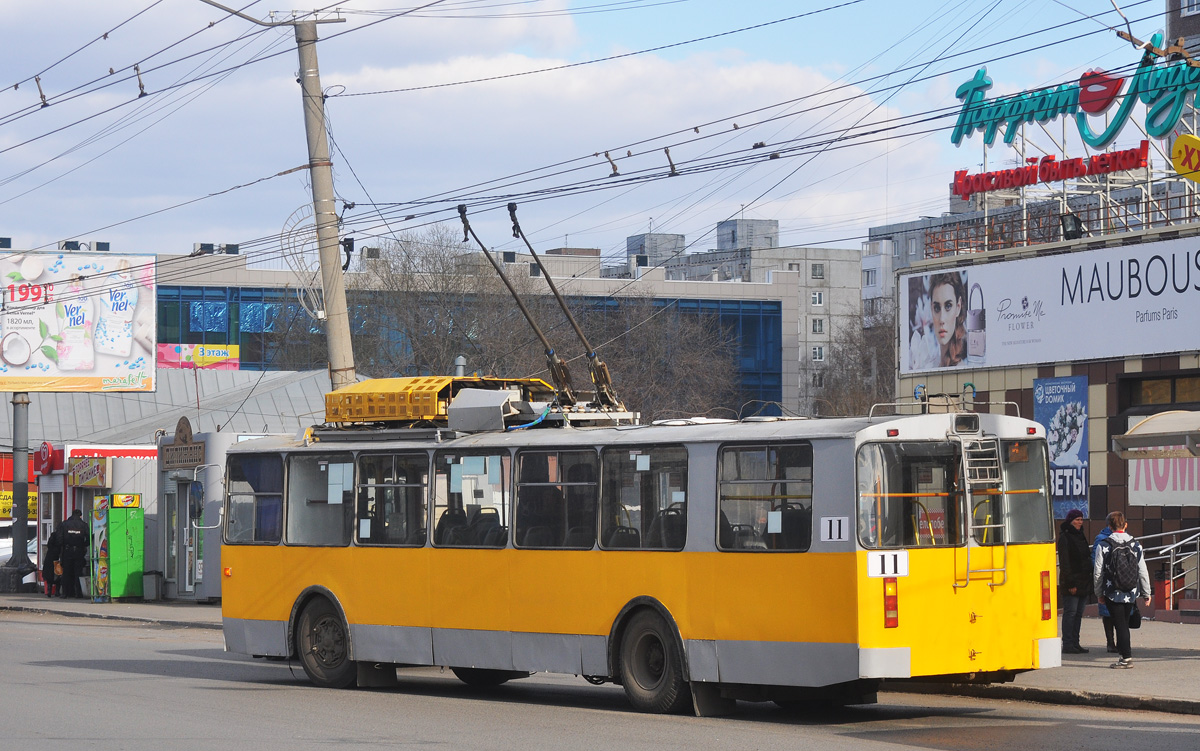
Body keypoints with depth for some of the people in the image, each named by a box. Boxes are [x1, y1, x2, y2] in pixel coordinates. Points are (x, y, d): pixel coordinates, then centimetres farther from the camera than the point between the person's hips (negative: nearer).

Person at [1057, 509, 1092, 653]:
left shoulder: (1081, 536, 17)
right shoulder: (1064, 537, -8)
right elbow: (1064, 562, -13)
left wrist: (1089, 580, 17)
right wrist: (1070, 583, -18)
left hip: (1083, 581, 8)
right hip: (1071, 583, -8)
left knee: (1079, 613, 9)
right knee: (1070, 612, -7)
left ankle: (1075, 643, 12)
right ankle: (1067, 644, -5)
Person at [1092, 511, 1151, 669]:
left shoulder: (1103, 546, -7)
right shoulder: (1136, 545, 1)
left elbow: (1097, 573, -4)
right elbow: (1143, 572, 3)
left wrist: (1099, 593, 9)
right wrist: (1146, 593, 11)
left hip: (1112, 593, -3)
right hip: (1131, 593, 3)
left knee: (1120, 624, 0)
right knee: (1125, 623, 17)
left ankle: (1126, 657, -3)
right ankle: (1124, 650, 23)